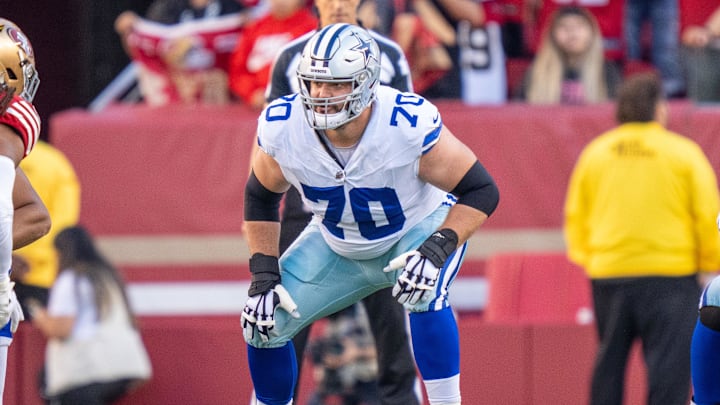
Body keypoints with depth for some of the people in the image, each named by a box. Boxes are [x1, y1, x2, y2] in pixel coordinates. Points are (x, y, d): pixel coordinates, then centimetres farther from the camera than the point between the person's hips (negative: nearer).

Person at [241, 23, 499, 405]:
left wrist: (436, 251, -38)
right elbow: (261, 198, -3)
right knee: (263, 322, -5)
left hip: (419, 227, -4)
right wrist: (264, 277, -10)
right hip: (336, 242, 4)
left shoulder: (409, 125, -35)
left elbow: (481, 191, -24)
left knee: (424, 295, -35)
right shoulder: (280, 127, -25)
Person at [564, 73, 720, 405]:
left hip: (607, 275, 4)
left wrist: (585, 257, 24)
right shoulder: (683, 153, -4)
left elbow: (575, 214, 12)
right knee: (669, 364, -5)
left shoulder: (594, 153, 6)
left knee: (609, 364, 15)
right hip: (670, 275, -4)